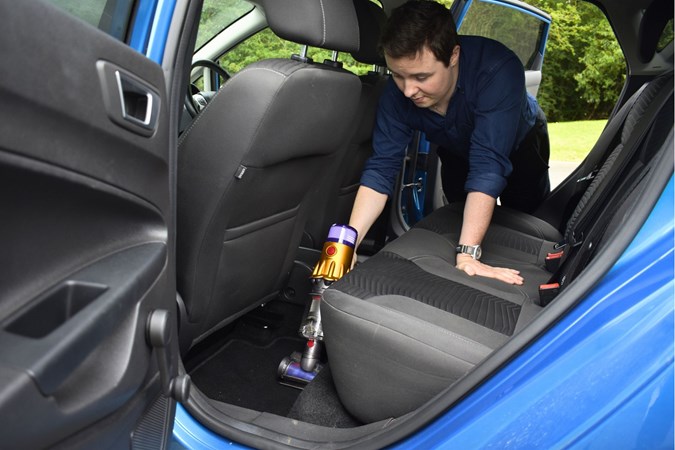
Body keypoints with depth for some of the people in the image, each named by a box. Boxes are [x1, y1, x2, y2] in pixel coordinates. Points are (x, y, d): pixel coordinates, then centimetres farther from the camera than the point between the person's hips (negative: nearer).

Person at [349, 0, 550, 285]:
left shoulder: (498, 69, -45)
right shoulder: (396, 93, -34)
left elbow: (488, 165, -50)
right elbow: (381, 168, -33)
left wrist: (467, 254, -54)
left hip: (520, 143, -2)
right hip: (458, 151, 3)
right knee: (460, 224, 14)